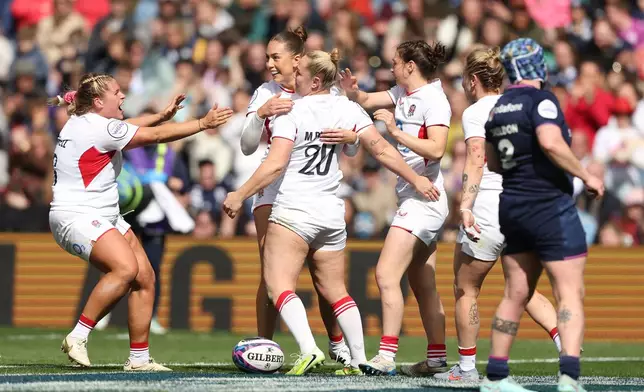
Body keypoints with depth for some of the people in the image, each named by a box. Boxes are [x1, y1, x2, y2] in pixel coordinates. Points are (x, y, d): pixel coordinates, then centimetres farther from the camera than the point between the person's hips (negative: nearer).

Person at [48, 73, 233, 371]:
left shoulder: (84, 123, 14)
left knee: (145, 277, 2)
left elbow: (126, 128, 33)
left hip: (104, 217, 11)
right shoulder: (97, 128, -16)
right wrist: (203, 123, -8)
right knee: (126, 268, -31)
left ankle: (139, 358, 5)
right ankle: (78, 338, -23)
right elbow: (156, 135, -14)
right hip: (76, 216, -11)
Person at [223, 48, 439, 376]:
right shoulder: (348, 109, 5)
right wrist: (416, 179, 16)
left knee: (279, 286, -9)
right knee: (335, 291, 16)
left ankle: (309, 350, -26)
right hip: (332, 212, 7)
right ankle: (360, 360, 16)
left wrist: (239, 196, -9)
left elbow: (274, 165, -16)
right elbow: (381, 149, 6)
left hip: (293, 211, -6)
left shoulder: (292, 112, -11)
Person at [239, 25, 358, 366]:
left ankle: (337, 343, 16)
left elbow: (351, 151, -3)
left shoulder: (327, 94, -4)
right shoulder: (266, 94, 0)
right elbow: (247, 146, -7)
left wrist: (349, 136, -27)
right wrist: (261, 114, -24)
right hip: (274, 188, 0)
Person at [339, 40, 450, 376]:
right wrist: (352, 92, -4)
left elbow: (436, 149, -24)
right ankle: (437, 358, 19)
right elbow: (368, 101, 17)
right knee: (423, 285, 13)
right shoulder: (403, 93, 11)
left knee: (386, 274, -18)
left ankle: (386, 357, -22)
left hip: (424, 197, -10)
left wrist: (395, 131, -26)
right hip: (412, 197, 10)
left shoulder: (434, 100, -15)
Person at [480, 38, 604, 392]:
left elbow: (493, 163, 21)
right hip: (550, 206, -8)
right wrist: (586, 176, -17)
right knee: (570, 294, -8)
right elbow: (551, 143, -27)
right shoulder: (540, 100, -12)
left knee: (515, 294, 14)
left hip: (511, 206, 8)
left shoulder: (498, 108, 12)